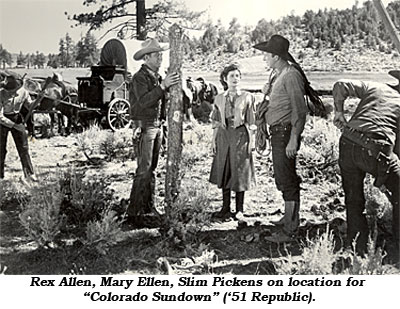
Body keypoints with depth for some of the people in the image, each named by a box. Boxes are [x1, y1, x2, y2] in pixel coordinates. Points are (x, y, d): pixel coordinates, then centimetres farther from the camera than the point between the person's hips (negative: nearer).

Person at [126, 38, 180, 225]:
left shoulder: (157, 77, 14)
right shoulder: (139, 78, -11)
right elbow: (143, 102, -26)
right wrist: (162, 86, -30)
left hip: (157, 126, 8)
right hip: (144, 127, -8)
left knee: (152, 168, 12)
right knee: (143, 170, -9)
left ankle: (149, 206, 21)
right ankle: (134, 212, -4)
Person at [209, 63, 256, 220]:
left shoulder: (247, 97, 2)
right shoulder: (219, 98, 9)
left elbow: (251, 122, 2)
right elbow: (215, 122, 12)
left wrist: (250, 141, -3)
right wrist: (214, 140, 6)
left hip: (241, 135, -2)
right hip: (223, 135, 3)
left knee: (240, 172, 1)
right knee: (223, 172, 5)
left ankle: (239, 209, 11)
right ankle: (225, 208, 16)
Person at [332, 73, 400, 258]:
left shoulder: (375, 88, 18)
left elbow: (341, 86, 8)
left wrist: (339, 112, 16)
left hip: (347, 145, 4)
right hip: (376, 151, -3)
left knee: (353, 199, 18)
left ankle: (357, 247, 25)